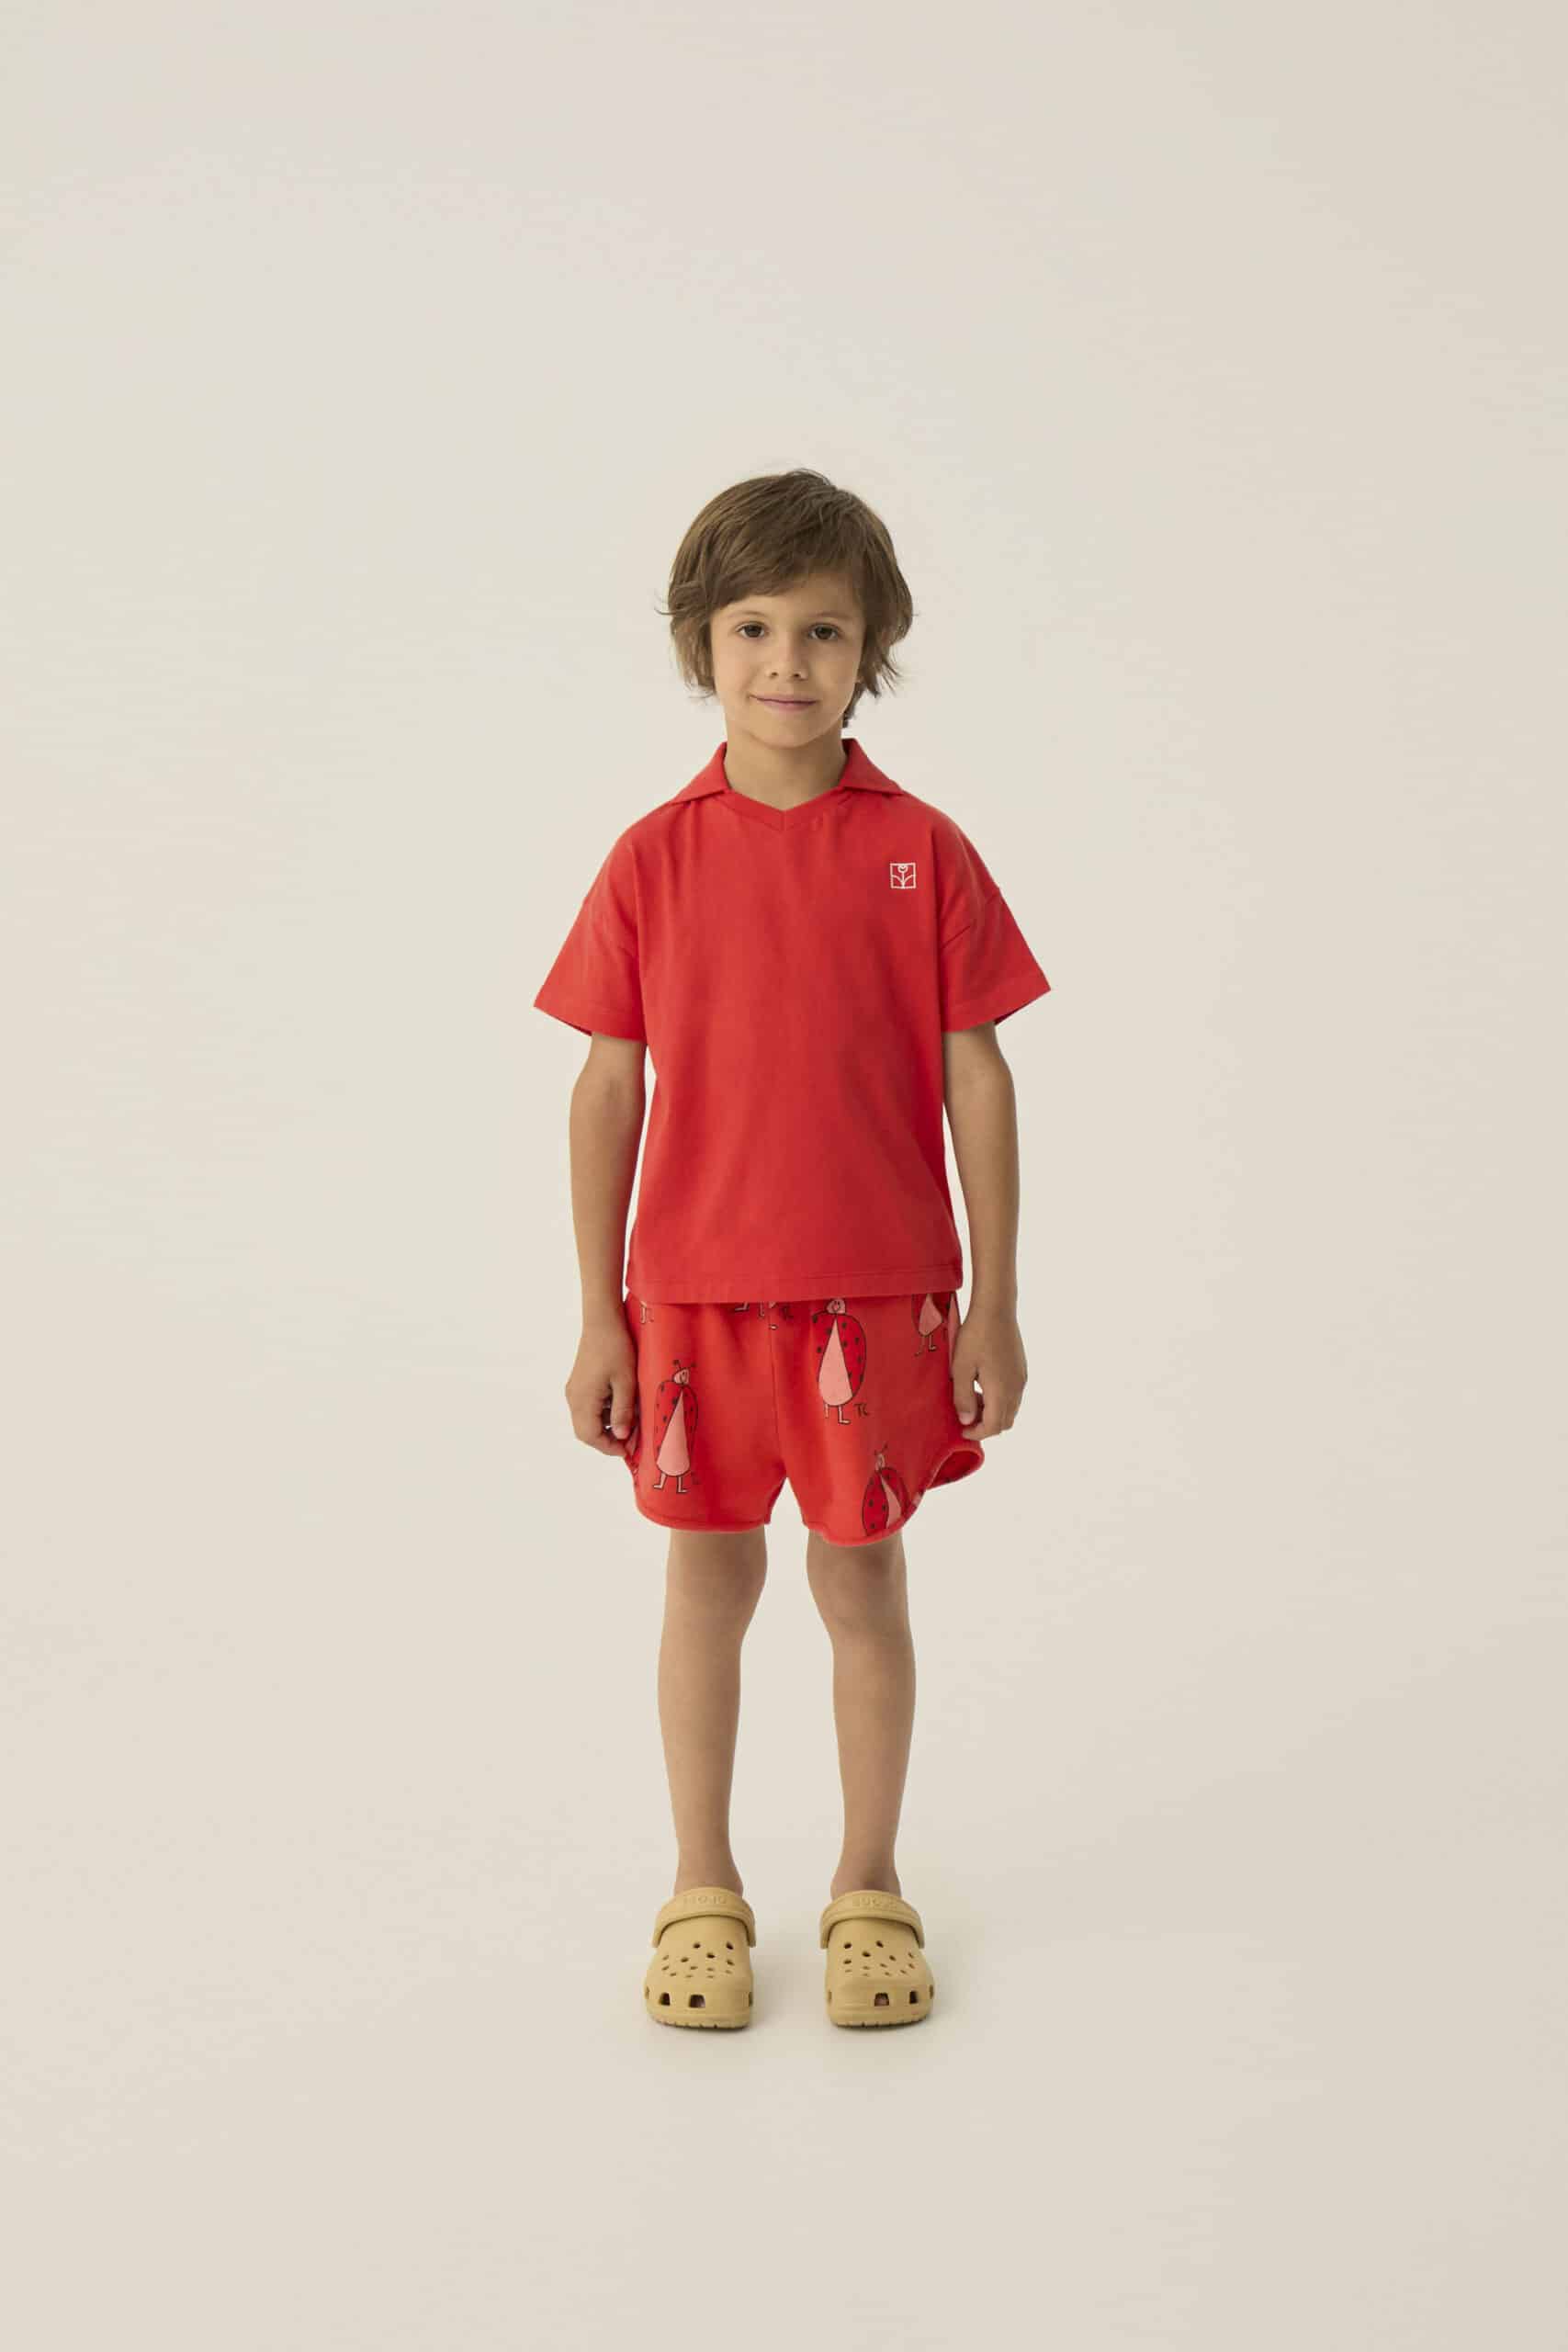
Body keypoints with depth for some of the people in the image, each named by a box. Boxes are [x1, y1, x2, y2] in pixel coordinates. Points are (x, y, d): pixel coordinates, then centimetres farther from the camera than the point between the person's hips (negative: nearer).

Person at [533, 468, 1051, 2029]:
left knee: (861, 1583, 10)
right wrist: (598, 1316, 0)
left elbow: (976, 1080, -1)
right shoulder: (656, 857, -2)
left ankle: (868, 1884, 27)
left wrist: (994, 1304, -2)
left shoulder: (922, 851, -3)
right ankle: (702, 1885, 27)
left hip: (878, 1292, -1)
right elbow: (607, 1090, 1)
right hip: (695, 1288, 1)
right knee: (709, 1579, 12)